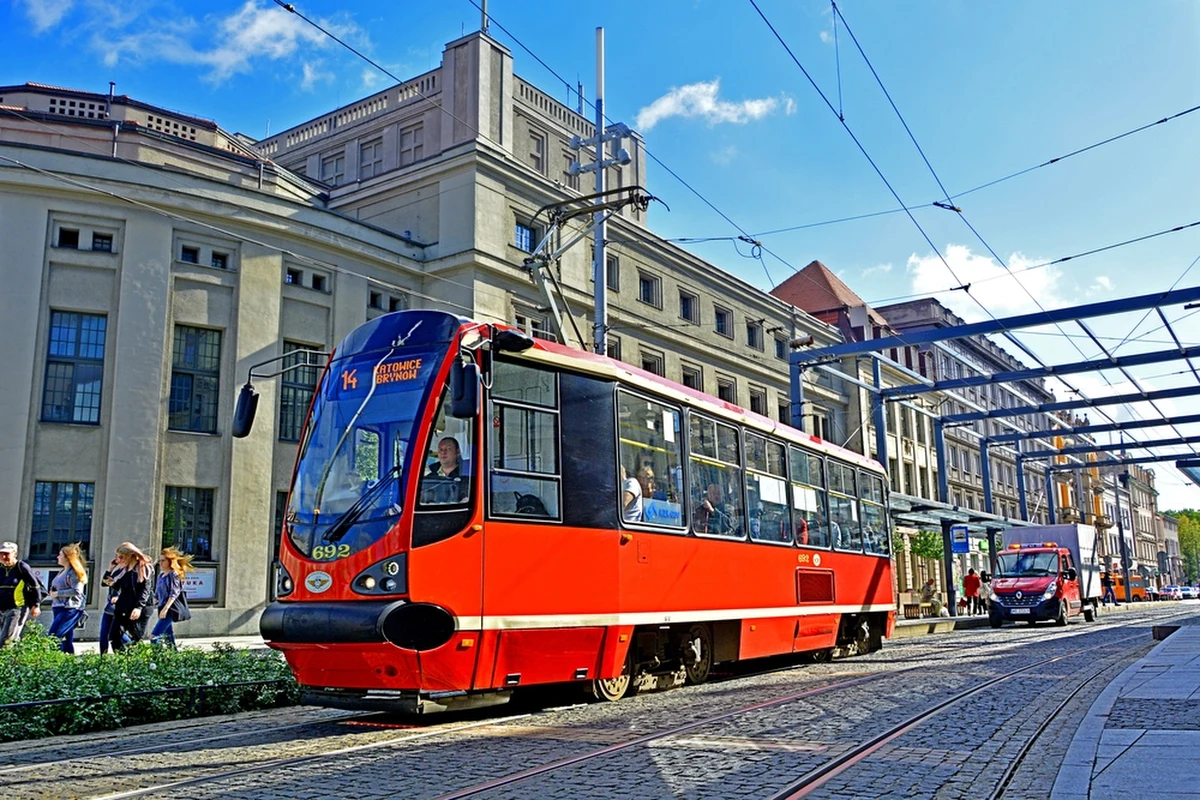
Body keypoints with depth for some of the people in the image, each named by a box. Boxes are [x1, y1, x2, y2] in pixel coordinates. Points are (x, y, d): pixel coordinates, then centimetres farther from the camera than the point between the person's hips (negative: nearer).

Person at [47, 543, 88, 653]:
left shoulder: (74, 572, -9)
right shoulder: (62, 571, 18)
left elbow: (76, 591, -19)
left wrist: (57, 593, -13)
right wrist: (52, 593, 6)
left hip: (70, 609, -9)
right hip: (59, 608, 9)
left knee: (54, 636, -17)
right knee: (66, 639, 8)